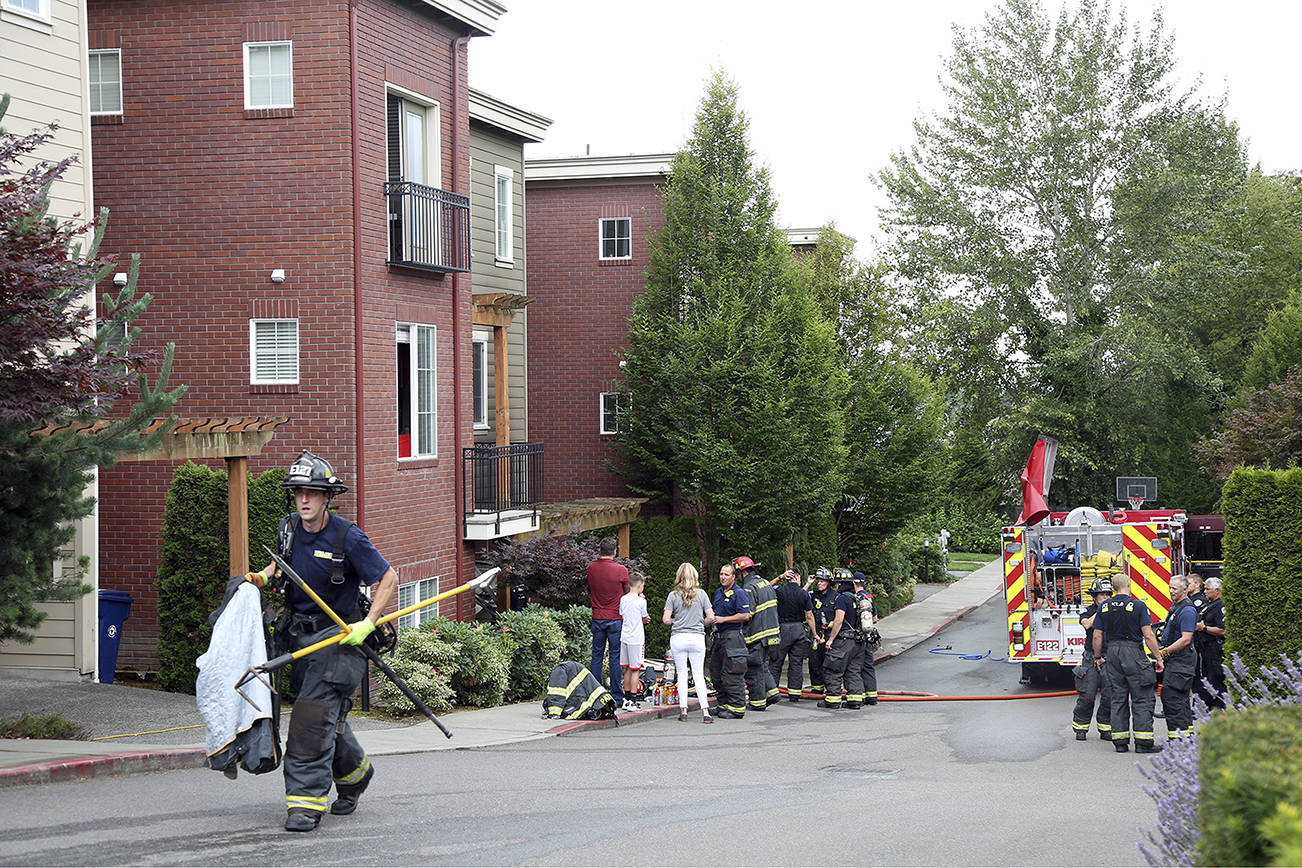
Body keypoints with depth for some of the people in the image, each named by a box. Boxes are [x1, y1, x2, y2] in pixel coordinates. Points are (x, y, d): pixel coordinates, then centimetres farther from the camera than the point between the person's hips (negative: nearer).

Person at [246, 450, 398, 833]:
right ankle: (354, 773, 38)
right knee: (327, 716, 14)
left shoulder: (346, 537, -16)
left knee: (313, 714, -16)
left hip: (337, 635, -6)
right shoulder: (289, 527, 2)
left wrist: (368, 624, -18)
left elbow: (388, 578, -11)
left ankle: (306, 800, -14)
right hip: (299, 635, 6)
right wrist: (262, 576, 4)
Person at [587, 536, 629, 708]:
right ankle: (616, 697, 2)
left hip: (597, 618, 3)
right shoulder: (621, 570, -10)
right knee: (615, 657, 1)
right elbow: (628, 592, 2)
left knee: (596, 656, 10)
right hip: (615, 618, -3)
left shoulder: (591, 568, 0)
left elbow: (589, 590, 11)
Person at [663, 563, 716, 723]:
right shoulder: (701, 594, 2)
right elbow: (711, 617, -1)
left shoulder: (673, 595, -1)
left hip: (678, 638, -1)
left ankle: (683, 711, 6)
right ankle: (705, 711, -6)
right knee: (699, 676, 3)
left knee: (682, 674, 8)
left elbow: (666, 619, -5)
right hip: (697, 638, 1)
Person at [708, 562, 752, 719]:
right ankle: (724, 705, 20)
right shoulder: (718, 593, 18)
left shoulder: (739, 594, -9)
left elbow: (745, 616, -18)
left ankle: (737, 708, -6)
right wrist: (712, 618, 9)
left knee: (731, 674, -10)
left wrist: (723, 619, -16)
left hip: (732, 637, -9)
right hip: (719, 637, 9)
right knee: (716, 673, 12)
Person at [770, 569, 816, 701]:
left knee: (775, 662, 5)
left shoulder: (780, 590, -8)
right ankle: (794, 694, 7)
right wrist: (814, 634, 6)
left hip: (783, 629, -1)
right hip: (799, 630, 1)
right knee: (796, 663, 7)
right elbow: (809, 616, -2)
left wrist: (780, 577, 9)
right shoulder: (804, 594, -3)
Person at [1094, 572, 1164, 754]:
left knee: (1118, 699, 10)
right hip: (1133, 653, -4)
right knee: (1141, 699, 0)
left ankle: (1120, 742, 10)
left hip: (1113, 653, 4)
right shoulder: (1138, 606, -8)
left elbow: (1097, 636, 6)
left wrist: (1098, 657, 19)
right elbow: (1148, 635, -11)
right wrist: (1158, 658, -4)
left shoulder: (1104, 607, 5)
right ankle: (1143, 742, -3)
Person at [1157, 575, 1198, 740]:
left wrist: (1165, 652, -23)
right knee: (1181, 698, 13)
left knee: (1171, 696, -14)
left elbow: (1186, 639, -24)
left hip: (1181, 659, -11)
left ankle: (1177, 735, -14)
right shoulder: (1176, 605, 15)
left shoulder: (1187, 610, -17)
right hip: (1174, 659, 11)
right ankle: (1188, 732, 19)